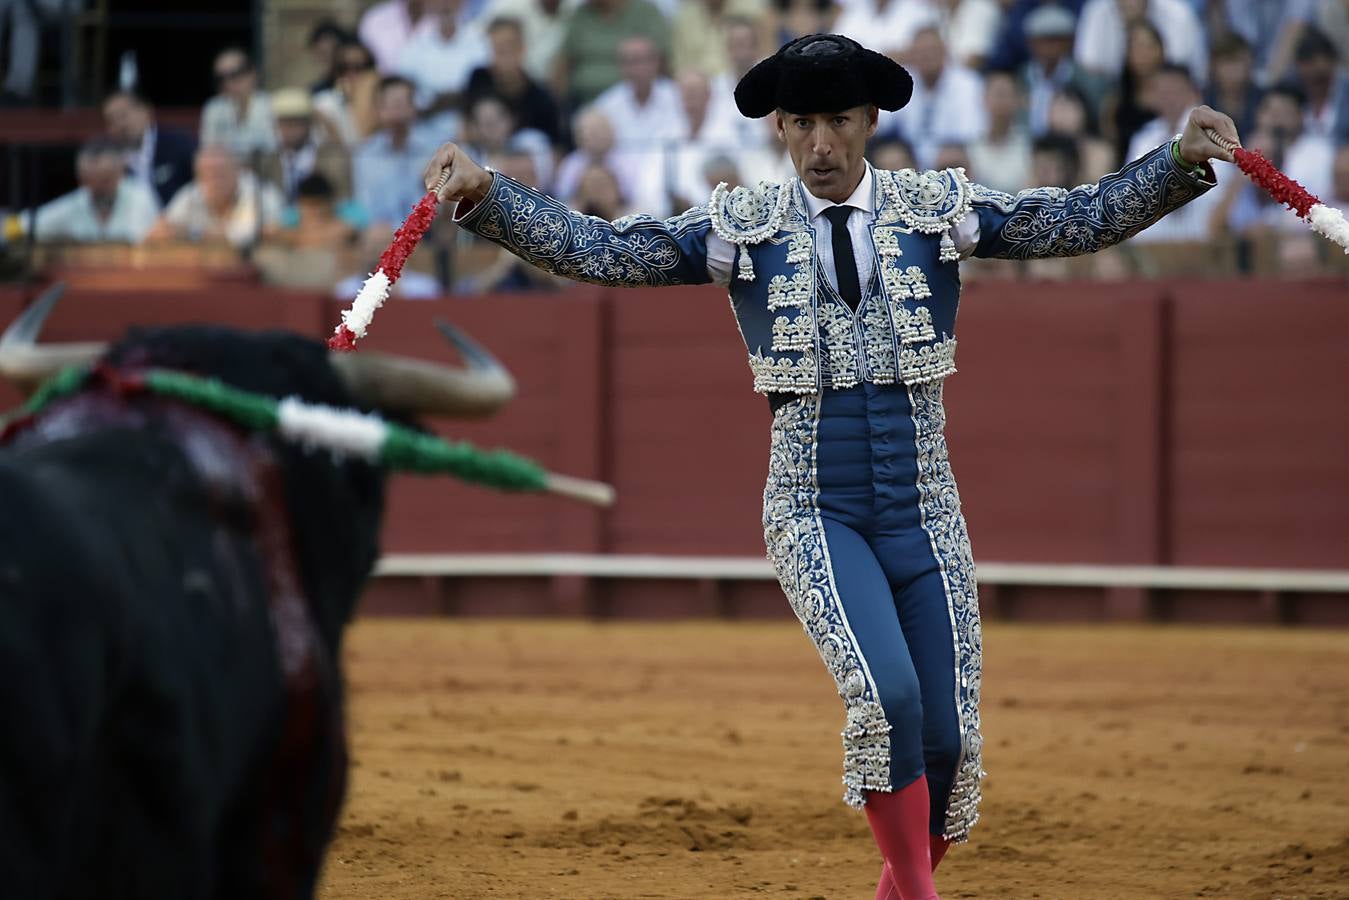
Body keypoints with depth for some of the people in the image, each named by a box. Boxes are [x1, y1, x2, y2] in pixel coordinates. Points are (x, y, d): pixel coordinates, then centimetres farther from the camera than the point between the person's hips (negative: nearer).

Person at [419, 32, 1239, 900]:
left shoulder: (938, 210, 1)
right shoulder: (743, 227, -1)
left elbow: (1085, 218, -4)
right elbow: (596, 250, -6)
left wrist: (1182, 162, -20)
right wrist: (484, 194, -19)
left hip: (924, 512, 2)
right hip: (814, 511, -2)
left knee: (949, 738, -2)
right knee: (885, 695, -25)